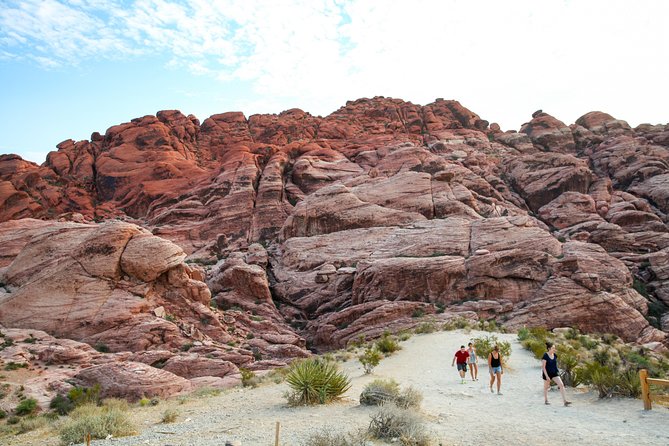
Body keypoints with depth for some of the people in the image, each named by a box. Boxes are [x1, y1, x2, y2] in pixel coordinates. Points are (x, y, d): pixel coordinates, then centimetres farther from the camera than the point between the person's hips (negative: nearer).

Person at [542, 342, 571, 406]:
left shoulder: (555, 355, -1)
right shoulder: (545, 356, -20)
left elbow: (555, 364, 13)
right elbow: (543, 367, -19)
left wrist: (557, 371, 17)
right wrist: (546, 376, -23)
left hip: (554, 373, 5)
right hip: (547, 374, -5)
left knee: (561, 385, -10)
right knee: (546, 387, 13)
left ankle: (565, 401, -8)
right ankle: (546, 400, 31)